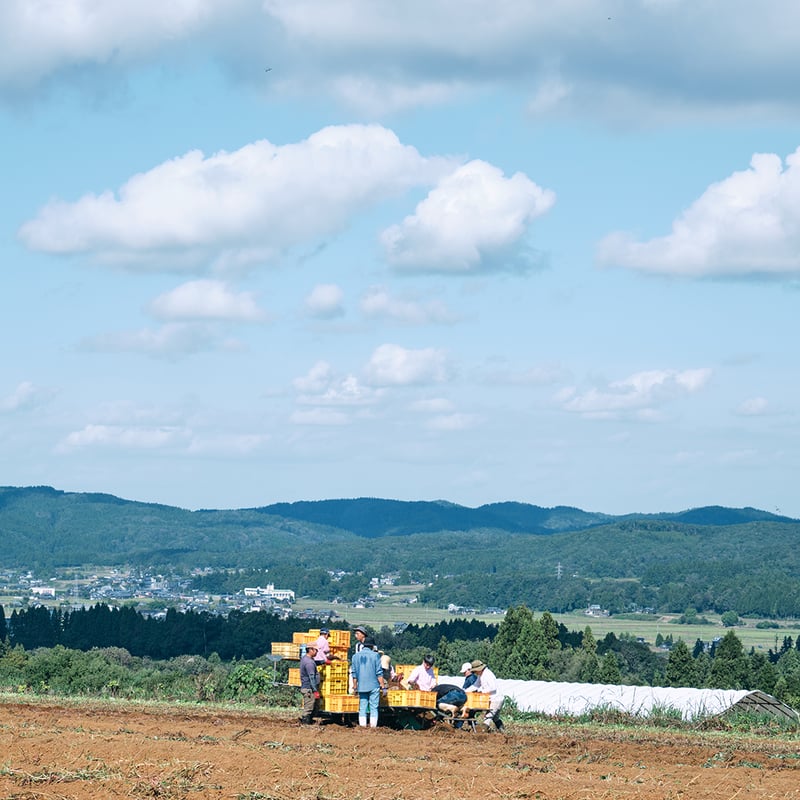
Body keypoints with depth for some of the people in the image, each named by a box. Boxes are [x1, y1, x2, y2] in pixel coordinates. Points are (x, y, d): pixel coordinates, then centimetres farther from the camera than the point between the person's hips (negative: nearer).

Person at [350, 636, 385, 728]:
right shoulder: (375, 655, -5)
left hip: (361, 686, 3)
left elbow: (354, 673, 10)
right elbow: (379, 673, -7)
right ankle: (373, 726, -4)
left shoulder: (356, 656, 7)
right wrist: (383, 685, -2)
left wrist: (355, 686, 17)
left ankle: (362, 725, 2)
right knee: (373, 707, 0)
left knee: (362, 707, 6)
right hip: (374, 686, -3)